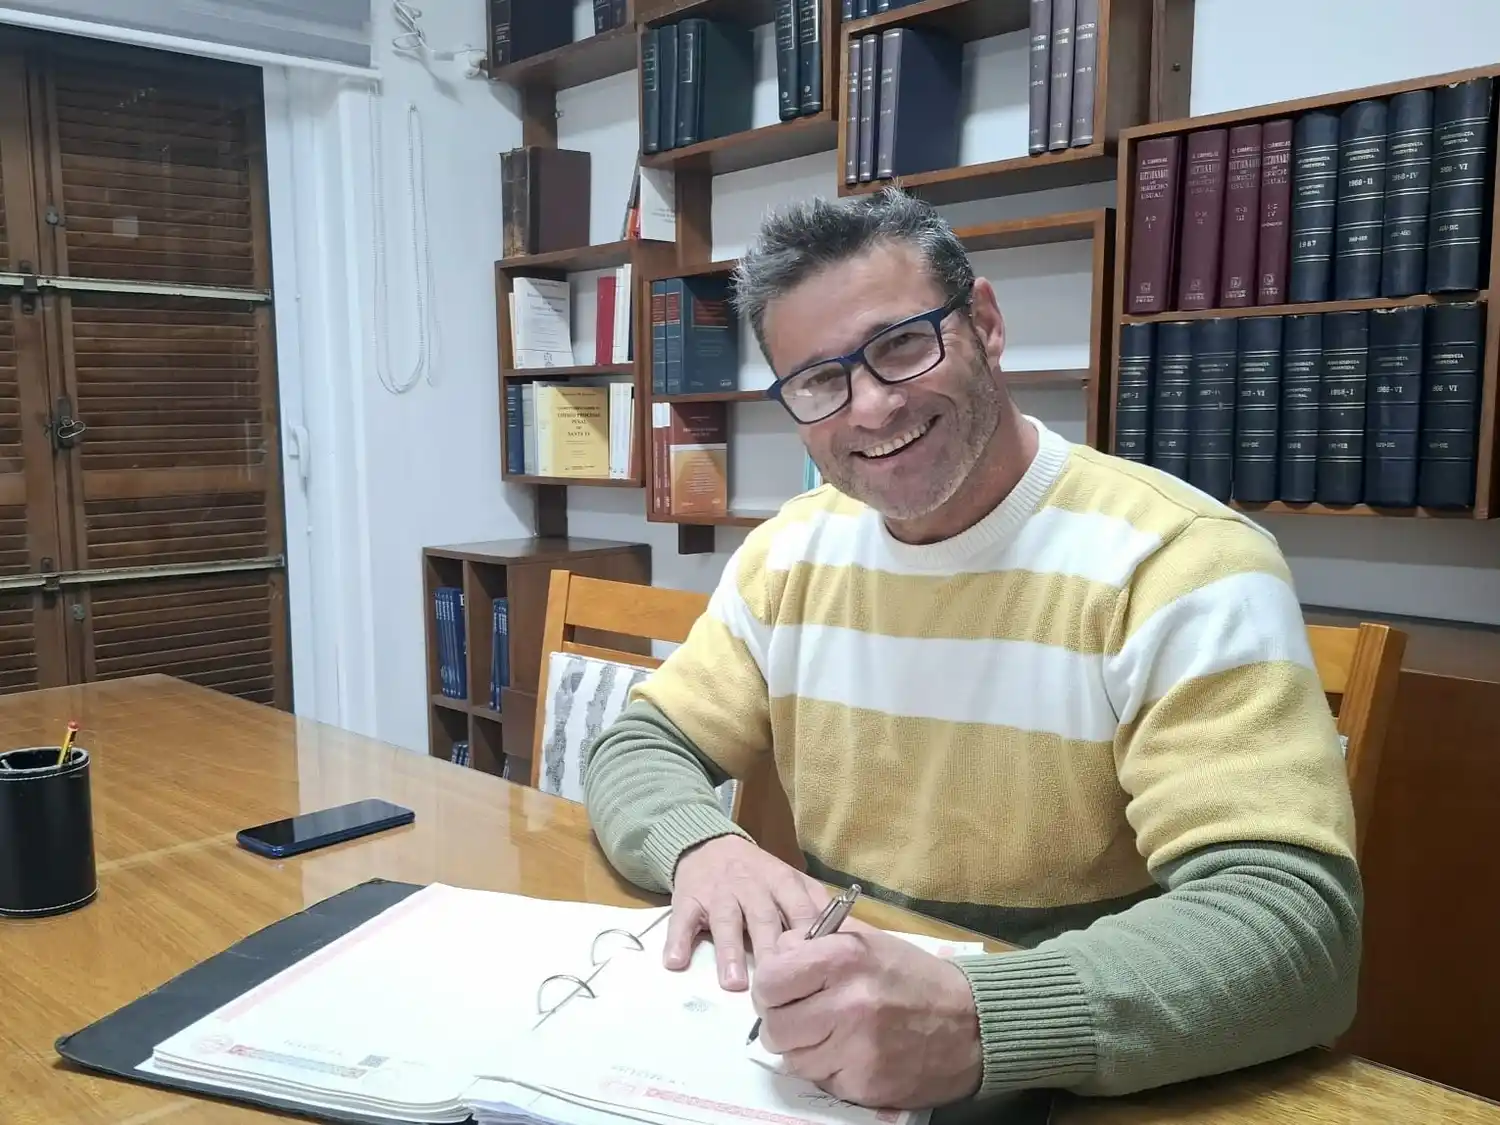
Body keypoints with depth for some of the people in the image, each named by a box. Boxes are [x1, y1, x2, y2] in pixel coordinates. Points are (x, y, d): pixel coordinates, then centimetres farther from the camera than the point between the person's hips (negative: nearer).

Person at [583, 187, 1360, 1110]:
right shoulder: (786, 555, 2)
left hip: (1079, 1084, -3)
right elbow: (639, 750, 5)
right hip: (821, 1065, 4)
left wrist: (976, 1021, -37)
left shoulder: (1181, 562, -15)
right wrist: (702, 845, -17)